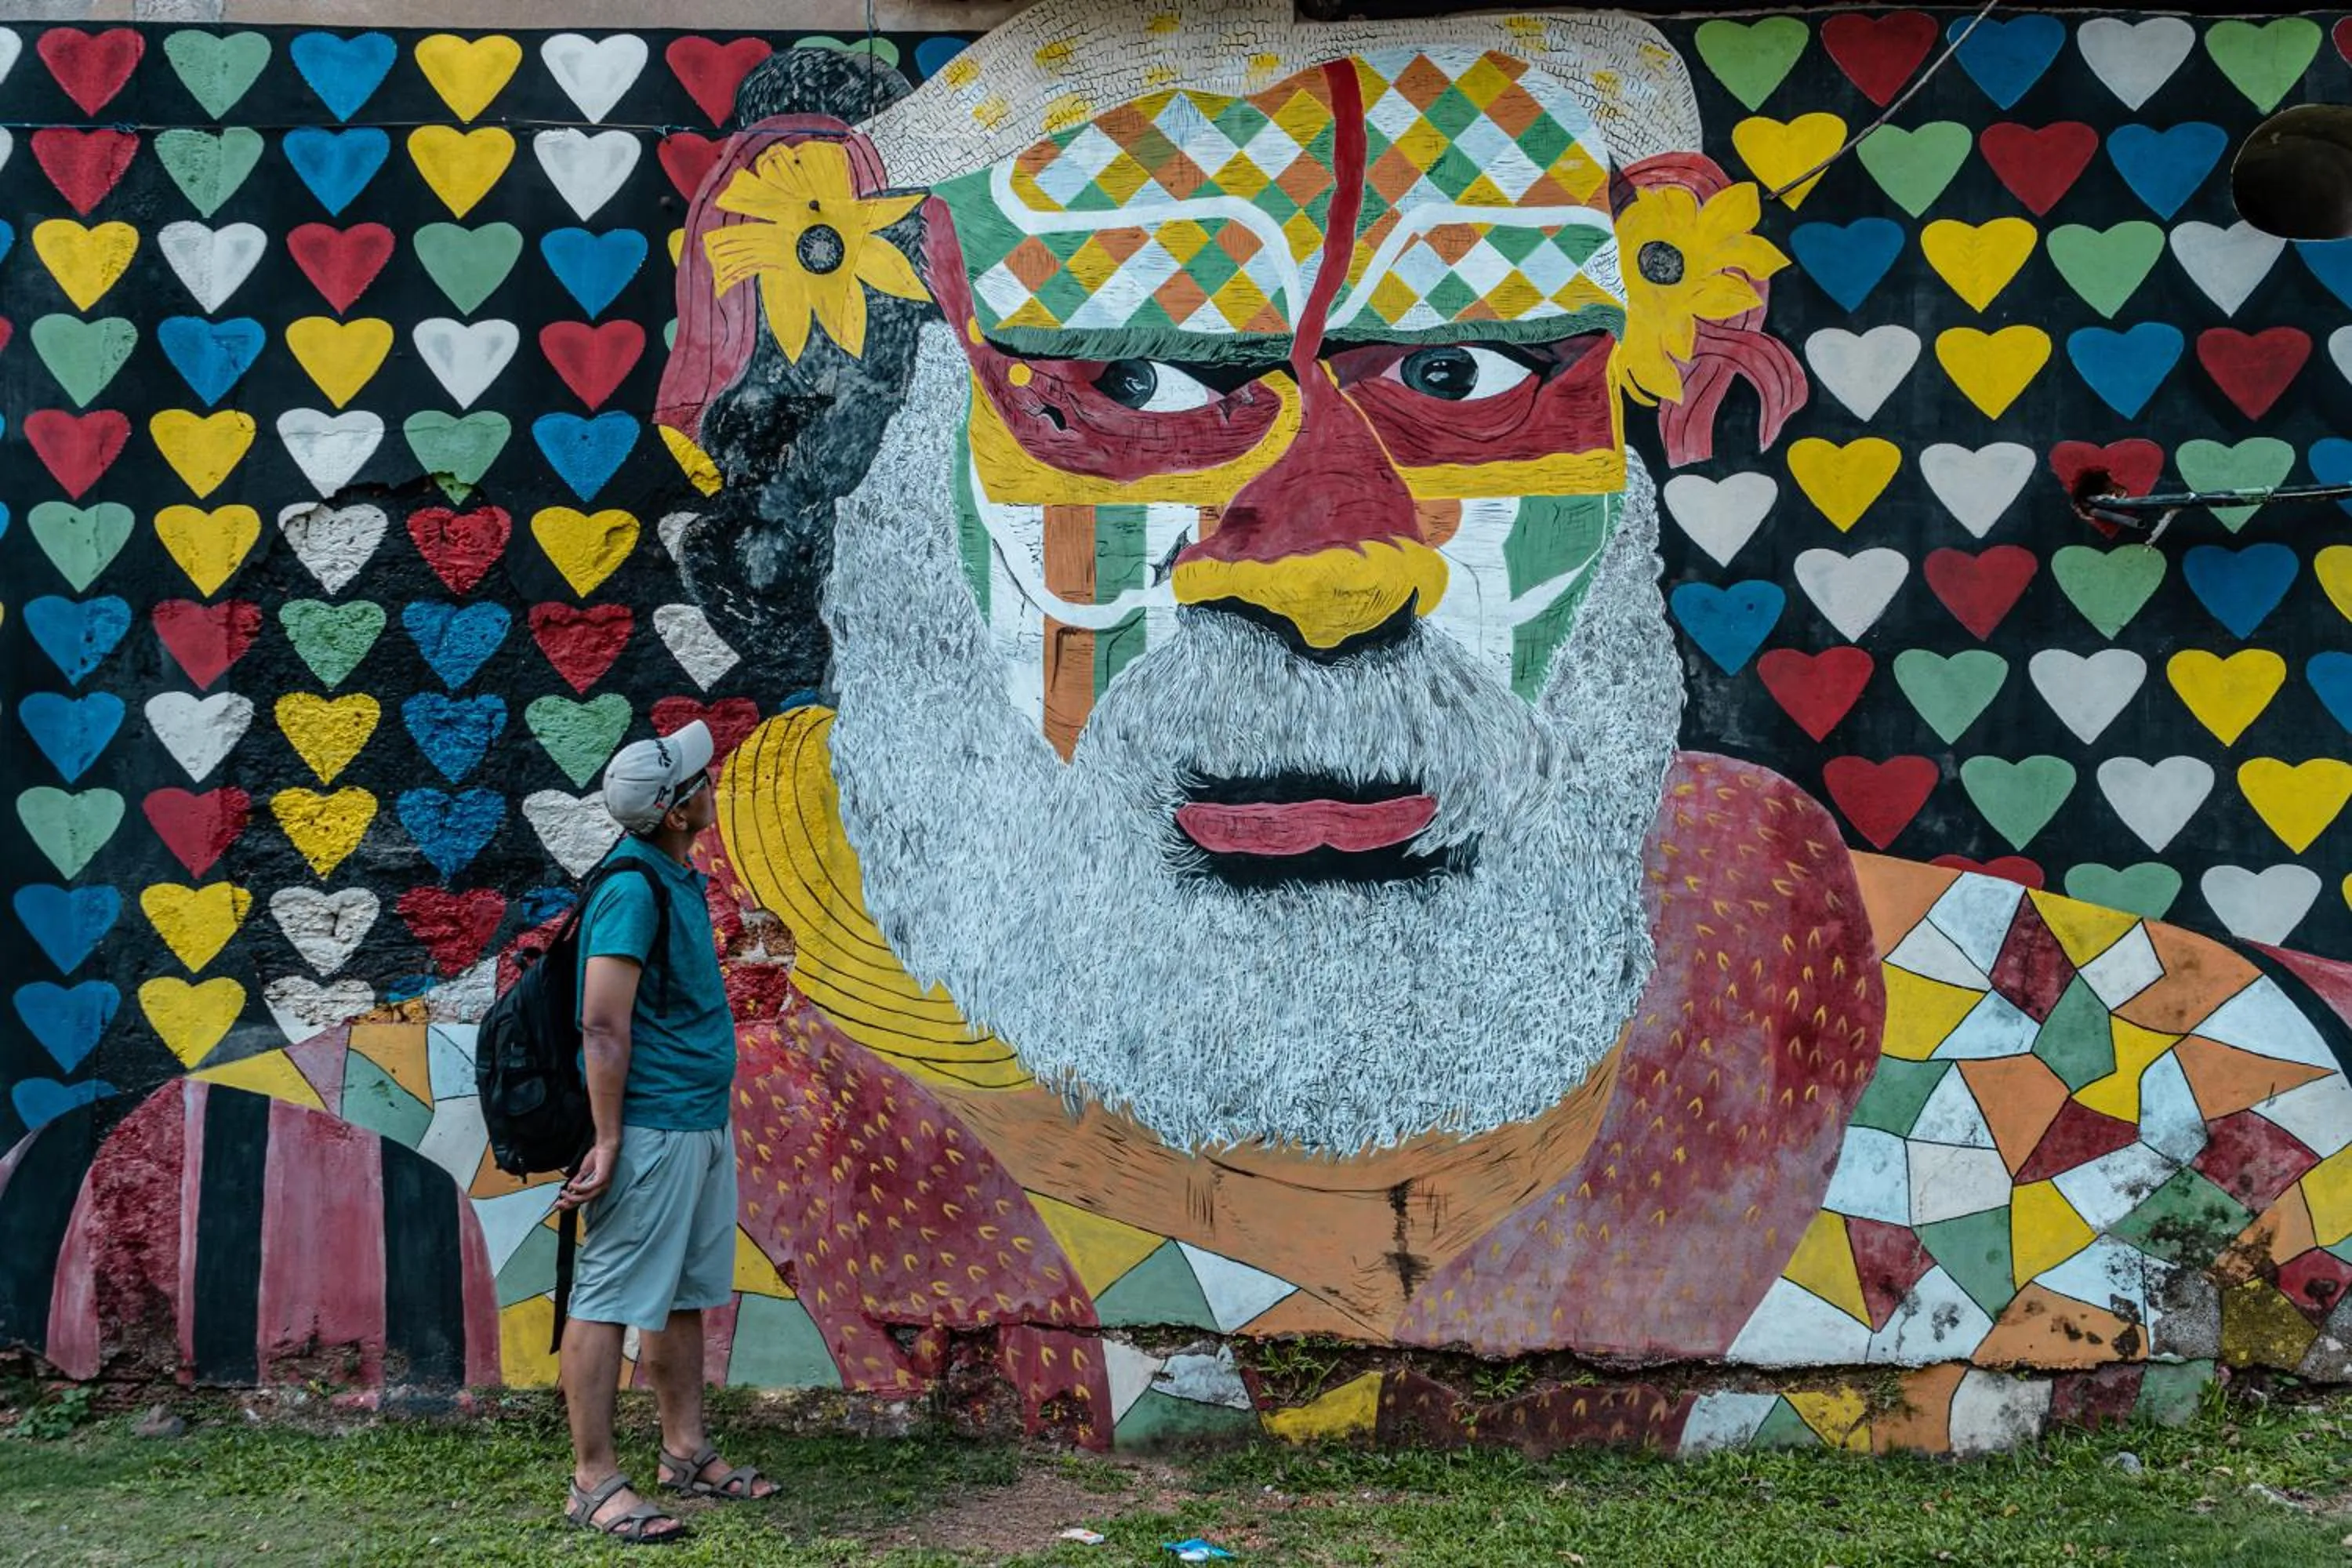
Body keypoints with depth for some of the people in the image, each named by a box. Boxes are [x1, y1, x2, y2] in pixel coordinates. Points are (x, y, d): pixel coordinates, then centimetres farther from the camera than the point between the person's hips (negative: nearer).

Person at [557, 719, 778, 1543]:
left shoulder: (678, 877, 13)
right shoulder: (632, 889, -16)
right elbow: (603, 1027, -19)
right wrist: (608, 1141, -18)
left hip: (703, 1125, 10)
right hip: (650, 1130, -10)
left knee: (685, 1295, 16)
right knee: (611, 1299, -2)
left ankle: (686, 1453, 26)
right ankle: (594, 1481, 5)